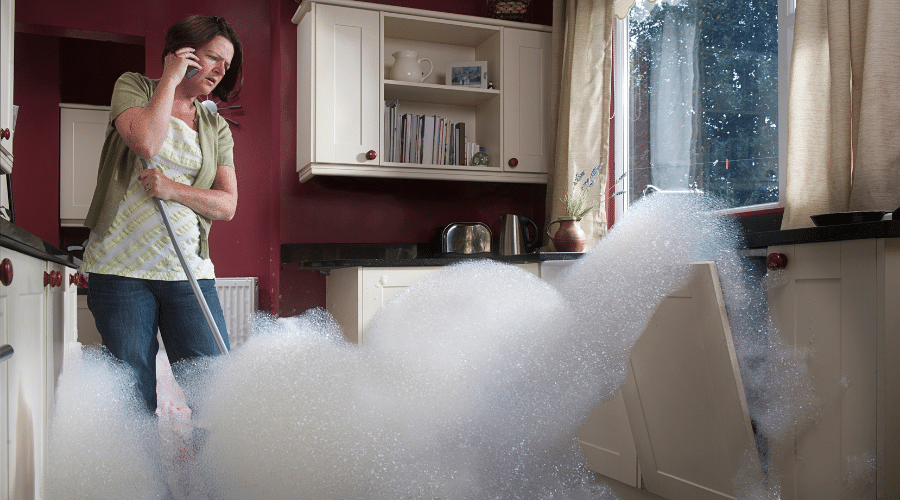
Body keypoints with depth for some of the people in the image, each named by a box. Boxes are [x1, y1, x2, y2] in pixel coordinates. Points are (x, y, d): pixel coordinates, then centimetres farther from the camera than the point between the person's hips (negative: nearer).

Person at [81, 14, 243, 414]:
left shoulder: (216, 127, 14)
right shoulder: (134, 87, 7)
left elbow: (227, 204, 5)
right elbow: (146, 141, -15)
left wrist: (173, 189, -11)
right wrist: (171, 78, -4)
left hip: (189, 270, 3)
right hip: (120, 265, -2)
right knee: (134, 395, 1)